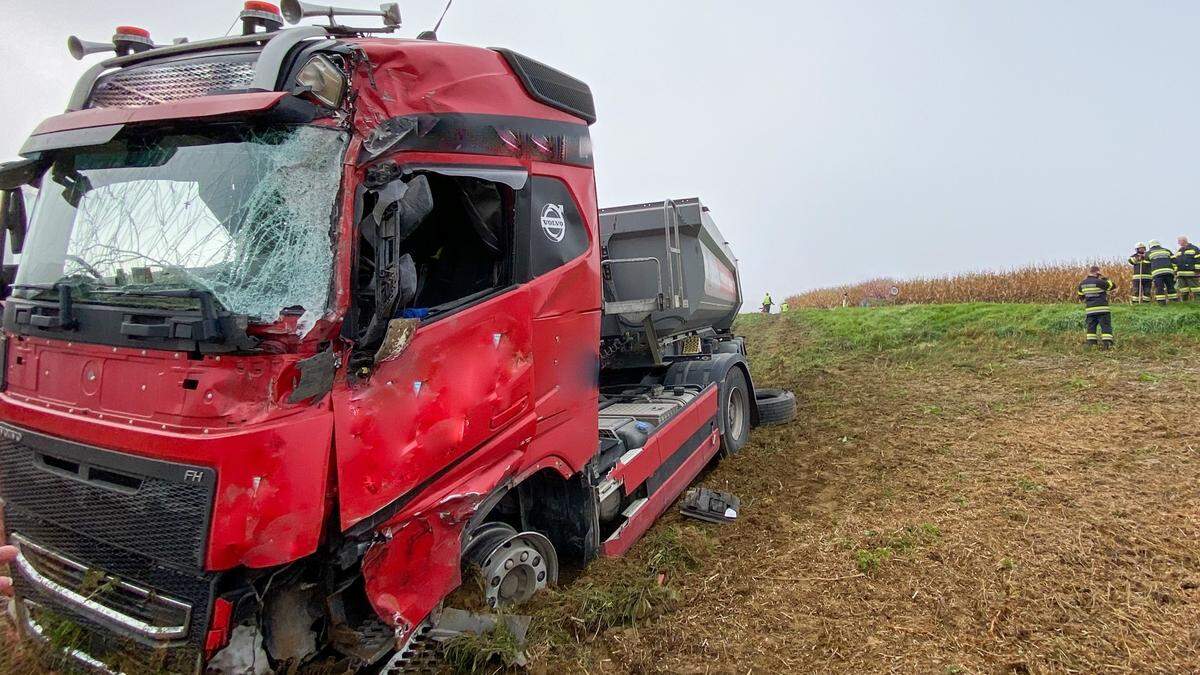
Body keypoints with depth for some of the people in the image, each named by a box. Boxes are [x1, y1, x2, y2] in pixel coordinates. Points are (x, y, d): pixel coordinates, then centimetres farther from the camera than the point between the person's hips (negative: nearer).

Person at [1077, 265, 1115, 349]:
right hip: (1102, 309, -5)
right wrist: (1105, 278, 7)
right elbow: (1112, 285, 0)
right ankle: (1107, 342, -10)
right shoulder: (1099, 282, -11)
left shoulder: (1082, 283, 8)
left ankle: (1090, 343, 9)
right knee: (1106, 326, -2)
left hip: (1089, 309, 5)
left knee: (1091, 326, 12)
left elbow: (1080, 296, 17)